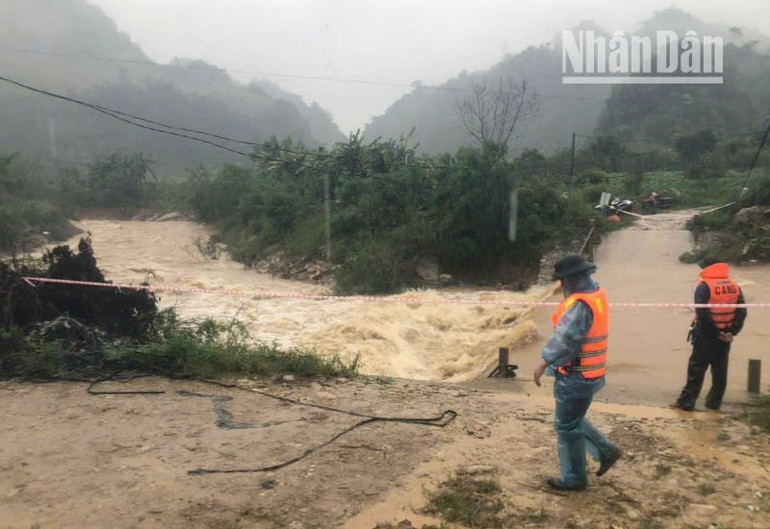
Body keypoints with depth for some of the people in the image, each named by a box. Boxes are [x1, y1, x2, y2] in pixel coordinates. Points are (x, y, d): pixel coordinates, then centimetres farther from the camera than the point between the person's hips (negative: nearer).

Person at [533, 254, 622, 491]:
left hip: (576, 378, -10)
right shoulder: (597, 293, 7)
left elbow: (564, 340, -29)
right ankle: (606, 451, 29)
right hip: (587, 374, 10)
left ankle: (574, 478, 19)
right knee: (572, 420, 24)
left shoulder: (580, 303, -26)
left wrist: (543, 364, -22)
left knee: (567, 426, 5)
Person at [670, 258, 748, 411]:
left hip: (705, 336, -5)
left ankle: (686, 402, 1)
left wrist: (715, 332, -12)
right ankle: (714, 402, 20)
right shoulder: (734, 287, 7)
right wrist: (732, 332, -3)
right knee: (720, 371, 14)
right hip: (725, 338, 5)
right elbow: (741, 312, 1)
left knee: (696, 370, 0)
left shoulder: (704, 286, -11)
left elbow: (703, 313, -19)